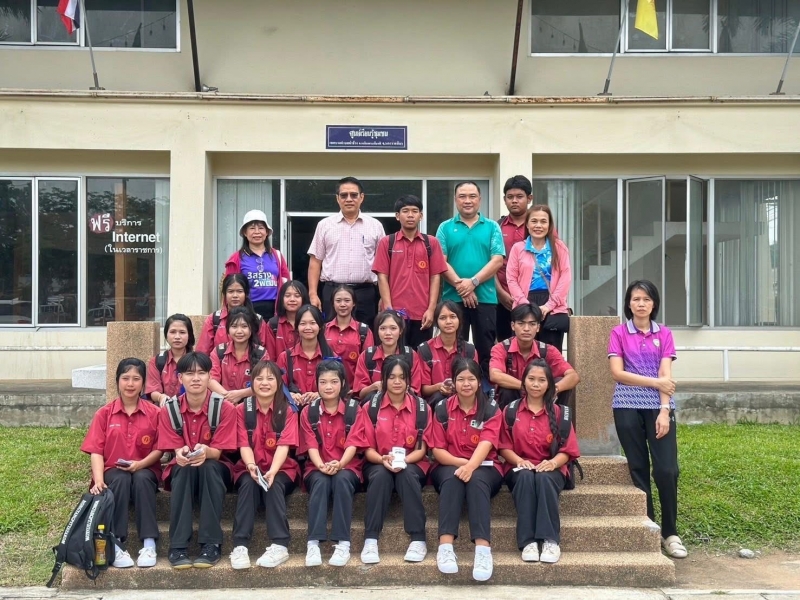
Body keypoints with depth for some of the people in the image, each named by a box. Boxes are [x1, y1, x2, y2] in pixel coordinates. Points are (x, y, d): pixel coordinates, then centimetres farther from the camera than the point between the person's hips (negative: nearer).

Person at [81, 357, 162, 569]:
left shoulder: (154, 412, 1)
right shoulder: (104, 413, 2)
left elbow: (159, 449, 2)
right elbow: (96, 450, -4)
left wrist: (140, 464, -18)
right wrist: (99, 480, -20)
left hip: (145, 470, 0)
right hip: (113, 471, 0)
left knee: (141, 478, -34)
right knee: (121, 480, -34)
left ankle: (149, 544, -36)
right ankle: (116, 544, -37)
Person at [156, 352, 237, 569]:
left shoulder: (225, 408, -13)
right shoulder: (169, 410, -8)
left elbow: (218, 451, -15)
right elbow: (176, 451, -10)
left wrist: (205, 452, -40)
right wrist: (181, 454, -36)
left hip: (215, 470, -1)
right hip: (182, 471, 1)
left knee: (208, 467, -36)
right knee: (185, 467, -34)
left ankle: (211, 544, -33)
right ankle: (177, 546, -34)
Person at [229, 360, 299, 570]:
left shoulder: (288, 411, -1)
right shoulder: (242, 409, 1)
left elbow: (283, 446, -14)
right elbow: (244, 444, -9)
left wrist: (272, 471, -32)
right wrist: (251, 466, -30)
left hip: (281, 469, 0)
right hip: (249, 468, 1)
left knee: (274, 484, -32)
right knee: (248, 482, -32)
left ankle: (279, 545, -38)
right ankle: (240, 546, -37)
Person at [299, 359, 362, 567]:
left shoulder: (354, 410, 1)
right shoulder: (308, 412, 4)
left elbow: (352, 444, -9)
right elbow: (311, 446, -5)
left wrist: (339, 464, -28)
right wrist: (321, 466, -25)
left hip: (347, 467, -1)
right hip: (317, 468, 1)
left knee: (341, 479, -34)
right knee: (321, 481, -33)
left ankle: (343, 543, -34)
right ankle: (313, 543, -37)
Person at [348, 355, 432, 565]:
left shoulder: (422, 408, -2)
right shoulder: (370, 408, -2)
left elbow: (422, 448, -3)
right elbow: (367, 448, -2)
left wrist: (404, 460, -23)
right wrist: (383, 459, -23)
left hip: (412, 464, 0)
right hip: (379, 464, 0)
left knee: (406, 474, -34)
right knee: (381, 474, -34)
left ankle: (418, 539, -32)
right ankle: (371, 540, -34)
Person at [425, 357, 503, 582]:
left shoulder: (491, 409, -3)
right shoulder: (442, 408, 1)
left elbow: (486, 444, -18)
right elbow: (437, 449, -2)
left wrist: (470, 465, -38)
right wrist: (459, 462, -21)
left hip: (484, 468, -1)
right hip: (449, 467, 1)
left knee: (476, 479, -36)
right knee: (453, 478, -35)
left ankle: (483, 548, -47)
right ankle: (445, 546, -46)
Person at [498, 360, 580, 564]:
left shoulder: (558, 412, 8)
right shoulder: (510, 411, 9)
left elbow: (567, 450, 4)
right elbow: (504, 447, 5)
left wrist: (553, 463, -18)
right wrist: (519, 461, -16)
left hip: (550, 470, 0)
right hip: (520, 469, 0)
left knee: (544, 478, -36)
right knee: (525, 477, -36)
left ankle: (550, 540, -37)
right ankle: (527, 541, -39)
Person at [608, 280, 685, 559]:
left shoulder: (664, 334, 8)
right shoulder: (619, 333, 5)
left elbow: (666, 376, -1)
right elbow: (617, 373, -5)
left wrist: (664, 410, -12)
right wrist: (654, 381, -9)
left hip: (659, 406, 1)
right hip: (628, 407, 0)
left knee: (667, 470, -6)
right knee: (638, 469, 4)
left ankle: (670, 532, 8)